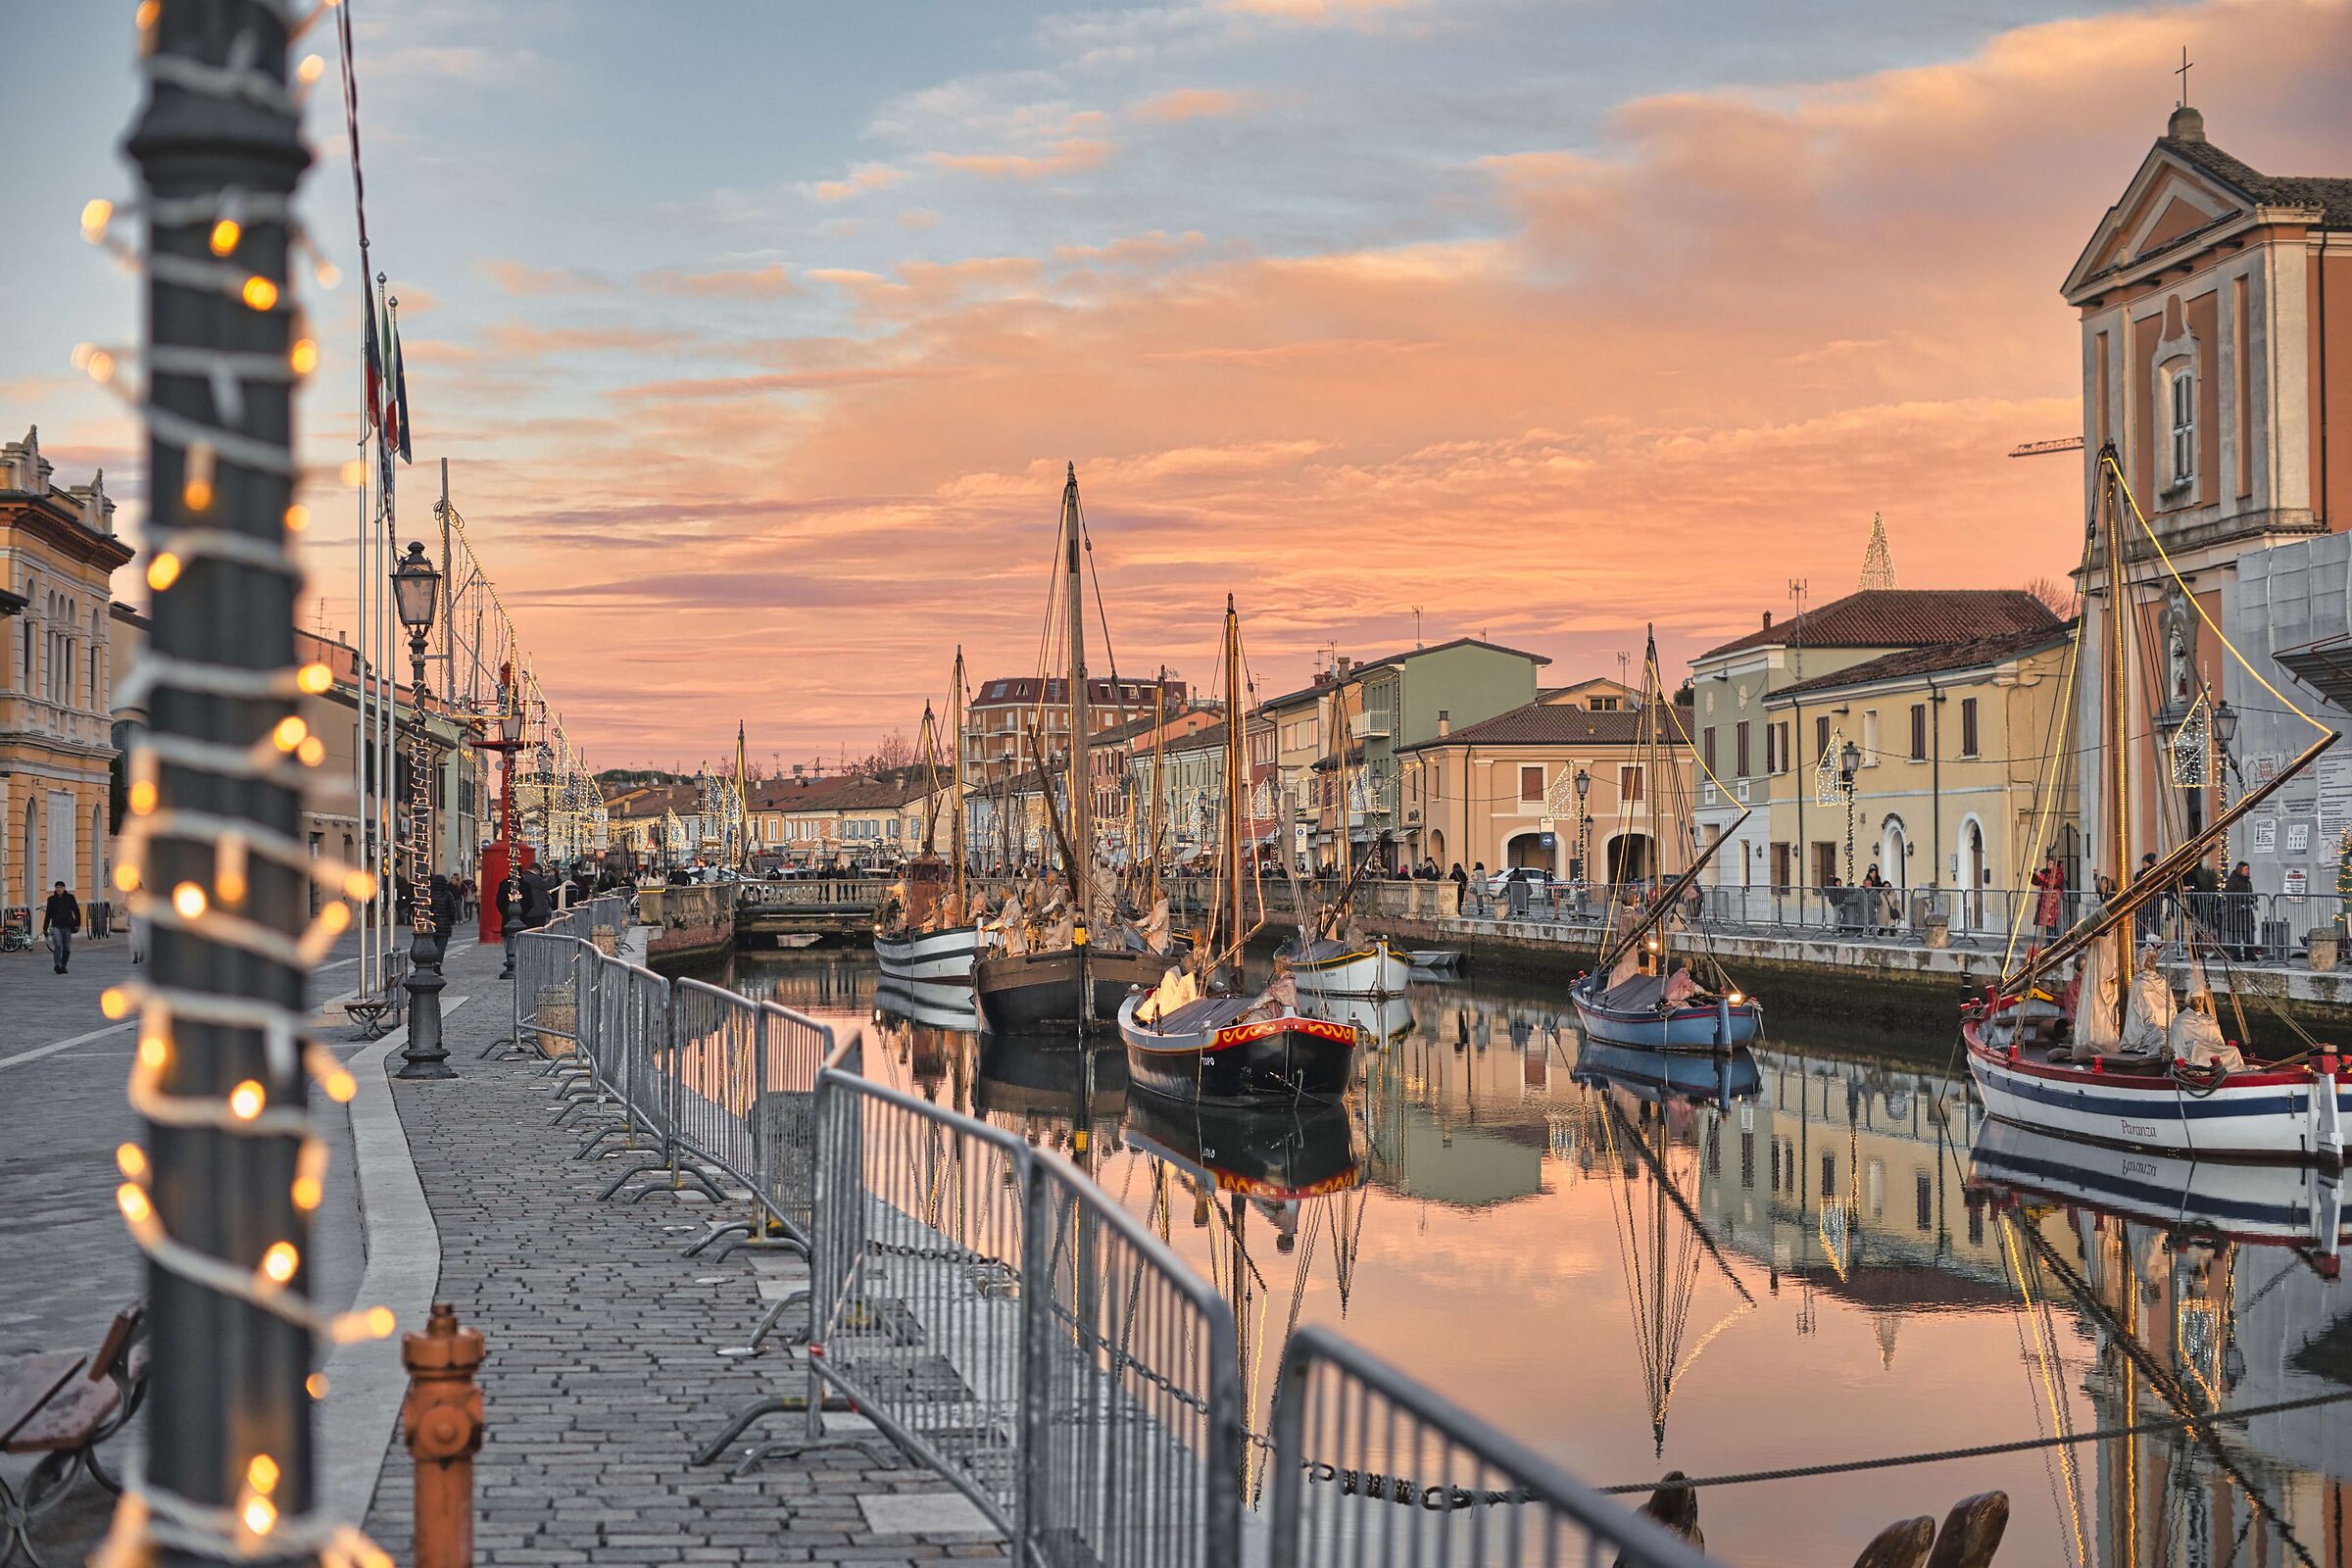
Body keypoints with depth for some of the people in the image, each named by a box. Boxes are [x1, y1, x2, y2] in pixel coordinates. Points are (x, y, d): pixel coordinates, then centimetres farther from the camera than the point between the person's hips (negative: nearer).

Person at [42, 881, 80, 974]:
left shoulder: (70, 897, 3)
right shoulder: (52, 899, 5)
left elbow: (76, 911, 4)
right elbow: (48, 915, 12)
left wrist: (77, 924, -6)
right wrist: (45, 928, 14)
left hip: (67, 926, 1)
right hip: (56, 926, -1)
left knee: (67, 948, 5)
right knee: (58, 945, -19)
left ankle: (63, 966, 18)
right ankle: (57, 965, -29)